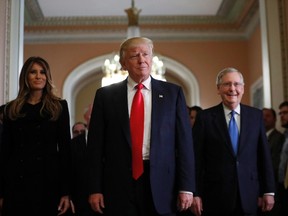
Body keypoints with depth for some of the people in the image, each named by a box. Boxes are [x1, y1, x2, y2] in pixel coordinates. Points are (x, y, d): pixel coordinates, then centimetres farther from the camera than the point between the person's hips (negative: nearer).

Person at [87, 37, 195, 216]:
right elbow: (96, 144, 4)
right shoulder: (105, 95, 6)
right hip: (119, 184, 0)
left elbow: (184, 141, 2)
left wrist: (186, 187, -3)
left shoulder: (172, 93, 6)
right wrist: (95, 189, -1)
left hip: (161, 182, 0)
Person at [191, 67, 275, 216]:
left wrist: (269, 191, 4)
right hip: (215, 197, -2)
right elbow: (196, 158, -4)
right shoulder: (205, 117, -2)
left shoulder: (256, 116, 5)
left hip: (248, 196, 2)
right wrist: (196, 194, -7)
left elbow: (264, 155, 6)